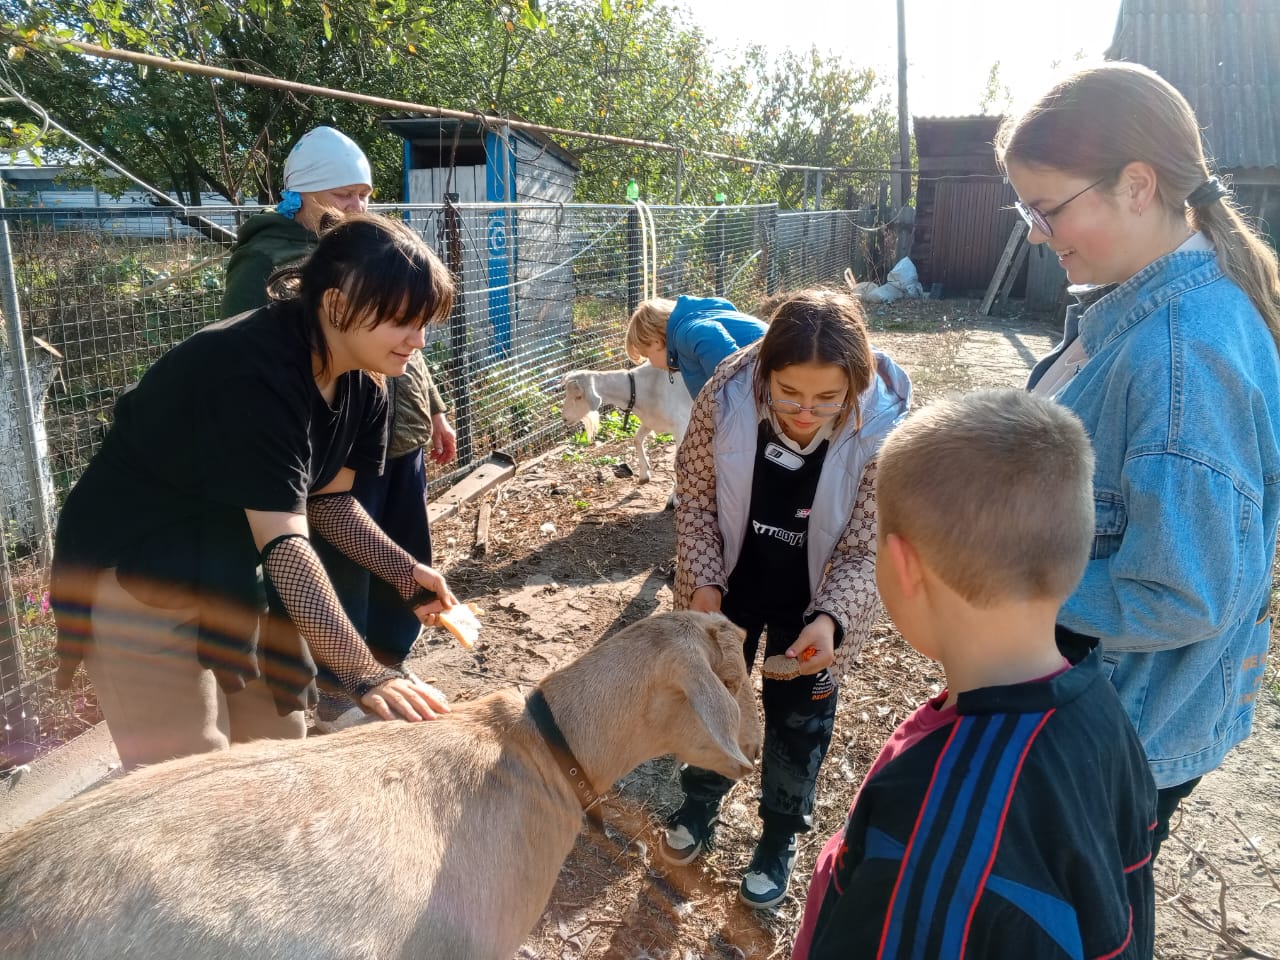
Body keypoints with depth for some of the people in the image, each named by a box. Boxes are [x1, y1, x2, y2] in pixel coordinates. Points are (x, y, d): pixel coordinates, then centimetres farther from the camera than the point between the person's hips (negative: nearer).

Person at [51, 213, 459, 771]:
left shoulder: (360, 385, -5)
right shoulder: (255, 374, -32)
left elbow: (326, 501, 4)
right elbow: (285, 543, -37)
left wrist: (404, 572, -10)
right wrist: (363, 675, -41)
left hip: (233, 568, 8)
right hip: (138, 570, -8)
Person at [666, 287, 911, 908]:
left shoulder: (882, 430, -29)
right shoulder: (727, 398, -27)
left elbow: (864, 550, -21)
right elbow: (695, 496, -11)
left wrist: (830, 618, -36)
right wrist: (703, 581, -20)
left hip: (811, 606, -1)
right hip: (729, 585, 1)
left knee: (799, 722, 17)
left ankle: (781, 836, 44)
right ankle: (700, 804, 51)